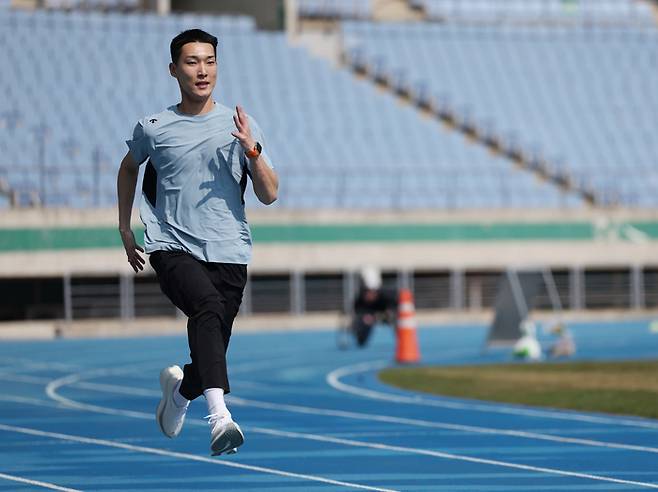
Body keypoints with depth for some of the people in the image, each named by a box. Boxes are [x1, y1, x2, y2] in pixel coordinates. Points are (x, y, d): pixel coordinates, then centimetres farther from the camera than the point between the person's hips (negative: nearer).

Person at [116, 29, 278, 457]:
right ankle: (219, 415, -46)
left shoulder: (240, 126, 6)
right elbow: (129, 167, 28)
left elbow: (269, 195, 3)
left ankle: (180, 388, 41)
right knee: (207, 305, -33)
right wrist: (125, 229, 29)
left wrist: (252, 150, -13)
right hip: (172, 247, -2)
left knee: (211, 353, 3)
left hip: (228, 253, 2)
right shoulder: (153, 128, 6)